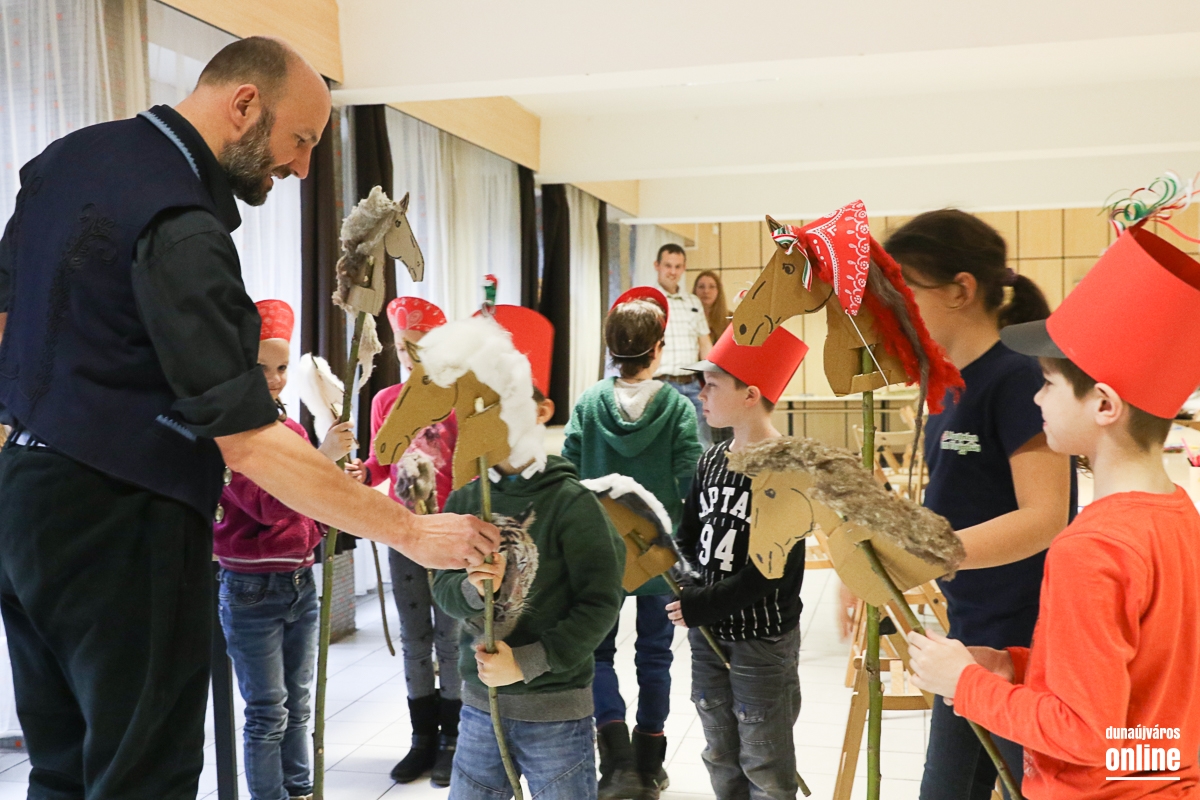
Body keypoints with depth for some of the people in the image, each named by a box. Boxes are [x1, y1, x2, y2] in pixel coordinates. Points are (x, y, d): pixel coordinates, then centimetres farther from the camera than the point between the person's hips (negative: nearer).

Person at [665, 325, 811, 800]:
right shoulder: (711, 460, 6)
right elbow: (689, 538, 9)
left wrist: (701, 604, -20)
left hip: (764, 640, -7)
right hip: (708, 635, 7)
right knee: (721, 760, 19)